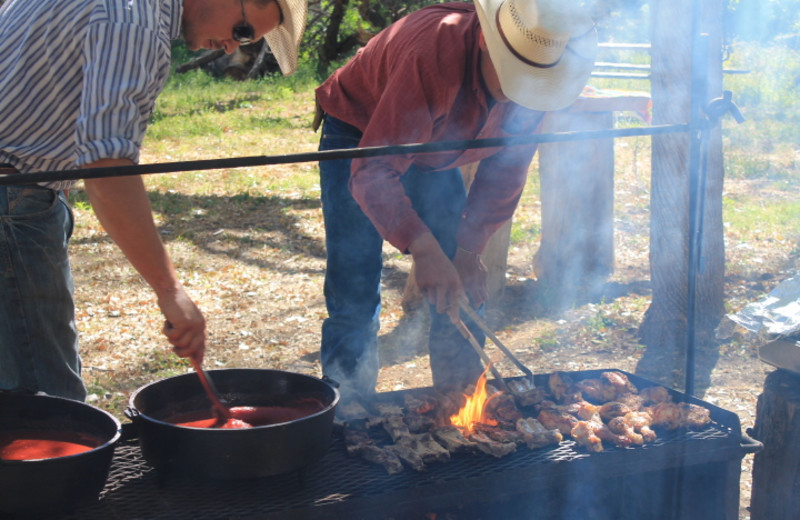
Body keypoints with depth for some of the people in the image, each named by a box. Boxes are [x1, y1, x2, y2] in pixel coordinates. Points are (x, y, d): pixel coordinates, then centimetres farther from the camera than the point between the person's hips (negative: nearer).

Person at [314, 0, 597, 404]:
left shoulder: (531, 74, -20)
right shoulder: (435, 54, -41)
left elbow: (506, 169, -6)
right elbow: (371, 173, -43)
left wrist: (469, 248, -12)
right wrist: (424, 250, -53)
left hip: (432, 151, 6)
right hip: (357, 135, -6)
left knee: (464, 291, 3)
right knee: (354, 295, -14)